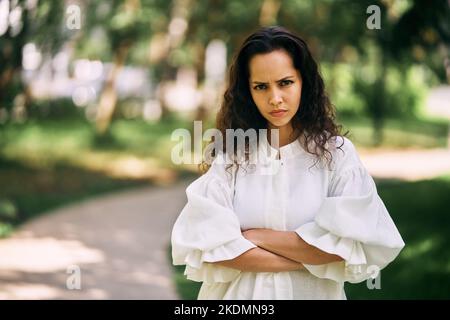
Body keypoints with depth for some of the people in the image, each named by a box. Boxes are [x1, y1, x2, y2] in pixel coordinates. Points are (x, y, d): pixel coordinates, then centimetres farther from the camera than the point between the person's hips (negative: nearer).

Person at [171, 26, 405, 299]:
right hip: (236, 293, 1)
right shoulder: (230, 155, -6)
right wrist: (309, 259, -17)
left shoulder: (336, 152, -8)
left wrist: (256, 237, -14)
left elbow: (349, 244, -18)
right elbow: (203, 243, -16)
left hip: (313, 293, -1)